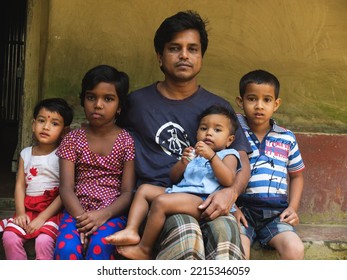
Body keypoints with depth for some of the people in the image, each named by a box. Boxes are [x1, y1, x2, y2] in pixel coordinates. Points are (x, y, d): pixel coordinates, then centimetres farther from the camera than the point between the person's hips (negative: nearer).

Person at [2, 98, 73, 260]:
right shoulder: (26, 154, 10)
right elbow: (20, 185, 6)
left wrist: (42, 218, -15)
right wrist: (20, 213, -10)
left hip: (52, 210, -4)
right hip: (27, 208, 5)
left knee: (44, 241, -29)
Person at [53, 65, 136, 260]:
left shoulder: (127, 141, 3)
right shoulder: (73, 139, 7)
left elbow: (128, 192, -2)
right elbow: (66, 187, -2)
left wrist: (103, 215, -21)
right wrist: (81, 217, -20)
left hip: (112, 213, -1)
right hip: (78, 211, 1)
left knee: (99, 247, -33)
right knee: (66, 249, -30)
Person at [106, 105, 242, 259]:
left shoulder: (228, 155, 9)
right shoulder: (194, 153, 30)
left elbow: (228, 180, -11)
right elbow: (174, 177, 22)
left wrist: (212, 156, -18)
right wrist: (183, 162, 2)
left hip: (201, 201, -9)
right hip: (180, 191, 9)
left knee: (160, 201, -28)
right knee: (144, 189, 5)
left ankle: (144, 250, -18)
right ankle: (131, 231, -12)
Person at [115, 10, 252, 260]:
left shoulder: (219, 107, 17)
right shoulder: (136, 102, 14)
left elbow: (242, 161, 10)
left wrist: (230, 192, -15)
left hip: (205, 200, 1)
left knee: (225, 229, -35)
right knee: (186, 231, -37)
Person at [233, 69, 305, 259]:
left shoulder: (286, 139, 12)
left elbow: (296, 176, 23)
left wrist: (293, 208, 10)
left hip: (275, 213, 3)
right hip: (240, 209, -2)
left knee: (295, 249, -23)